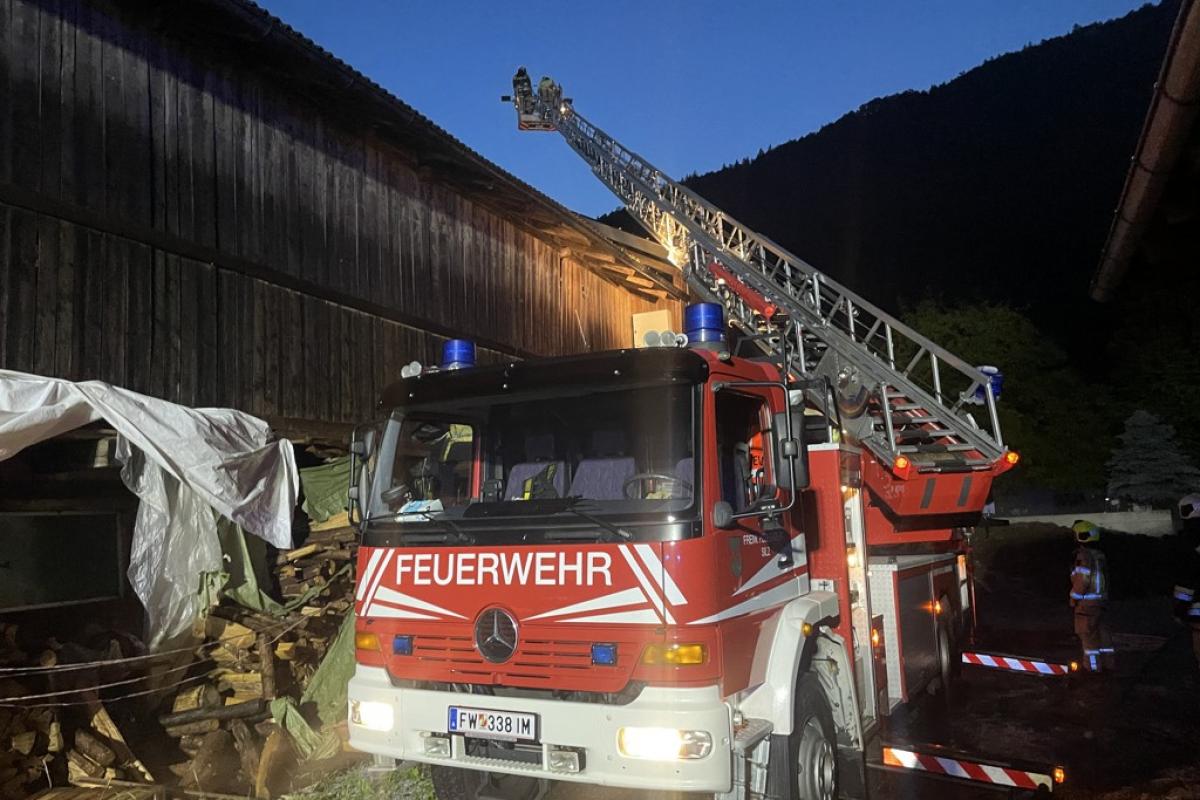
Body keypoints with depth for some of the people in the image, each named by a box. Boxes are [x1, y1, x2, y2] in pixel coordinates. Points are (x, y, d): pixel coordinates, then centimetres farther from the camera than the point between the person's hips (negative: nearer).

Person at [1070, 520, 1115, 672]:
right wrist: (1104, 599, 22)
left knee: (1087, 633, -1)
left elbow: (1082, 581, -21)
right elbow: (1103, 580, 16)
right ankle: (1109, 661, 22)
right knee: (1101, 631, 15)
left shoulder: (1084, 556, -18)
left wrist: (1073, 600, -11)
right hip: (1100, 600, 9)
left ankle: (1092, 665, 4)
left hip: (1086, 602, -9)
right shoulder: (1099, 556, 10)